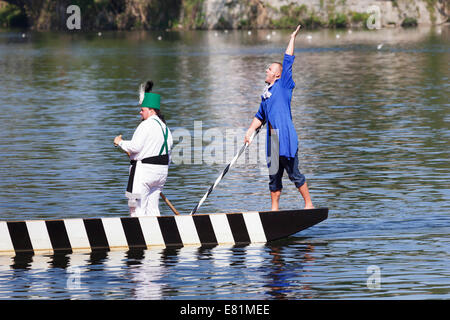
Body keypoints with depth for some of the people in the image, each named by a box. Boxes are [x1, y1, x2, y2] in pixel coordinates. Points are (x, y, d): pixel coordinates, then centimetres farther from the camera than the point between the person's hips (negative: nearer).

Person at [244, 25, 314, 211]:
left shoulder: (283, 85, 2)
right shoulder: (266, 94, 21)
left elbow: (288, 62, -3)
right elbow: (260, 116, 28)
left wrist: (292, 39, 0)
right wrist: (250, 131, 15)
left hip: (286, 137, -7)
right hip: (272, 138, 7)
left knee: (294, 173, -4)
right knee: (273, 175, 9)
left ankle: (309, 204, 4)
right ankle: (275, 209, 15)